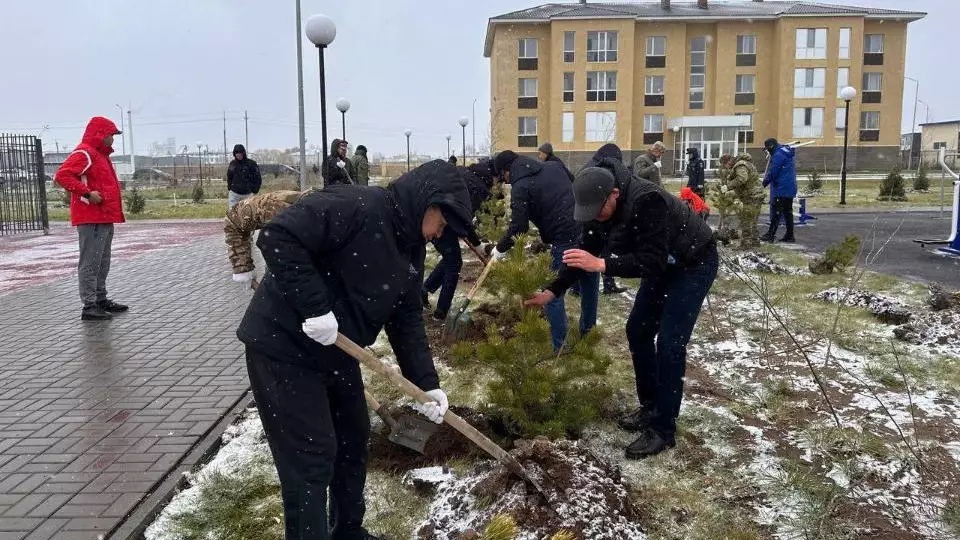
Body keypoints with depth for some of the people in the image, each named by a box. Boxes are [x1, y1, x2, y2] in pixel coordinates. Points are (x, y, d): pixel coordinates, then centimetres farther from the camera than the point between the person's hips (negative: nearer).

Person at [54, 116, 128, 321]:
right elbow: (62, 175, -22)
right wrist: (87, 193, -24)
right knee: (90, 262, -8)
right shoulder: (84, 153, -11)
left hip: (105, 218, 10)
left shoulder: (101, 154, 21)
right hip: (91, 219, -10)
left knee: (103, 262, 16)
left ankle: (101, 300, 25)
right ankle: (89, 306, -6)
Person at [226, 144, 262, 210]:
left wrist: (254, 192, -5)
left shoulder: (251, 164, -4)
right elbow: (229, 178, 22)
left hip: (248, 194, -2)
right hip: (234, 194, 3)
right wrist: (229, 189, 12)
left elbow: (258, 179, -2)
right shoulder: (232, 164, 8)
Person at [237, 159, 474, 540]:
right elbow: (277, 237, -30)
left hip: (335, 352, 9)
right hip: (283, 346, -9)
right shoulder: (356, 206, -23)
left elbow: (407, 320, 8)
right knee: (311, 458, -5)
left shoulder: (411, 249, 5)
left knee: (353, 440, 18)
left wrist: (426, 383, 0)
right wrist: (315, 306, -31)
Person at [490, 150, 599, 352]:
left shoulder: (520, 187, -5)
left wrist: (501, 248, 5)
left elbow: (518, 227, -9)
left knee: (553, 295, 6)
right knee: (590, 289, 20)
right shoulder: (553, 166, 15)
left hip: (566, 241, -7)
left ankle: (558, 348, 9)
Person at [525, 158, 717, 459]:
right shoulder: (598, 208, -12)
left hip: (694, 262, -8)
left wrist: (602, 265, -46)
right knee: (638, 331, 8)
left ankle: (663, 429, -3)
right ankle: (650, 407, 23)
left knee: (669, 342, -13)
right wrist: (552, 291, -10)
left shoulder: (647, 202, -37)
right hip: (663, 264, 8)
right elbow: (585, 255, -4)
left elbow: (651, 262, -40)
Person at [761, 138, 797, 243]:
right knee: (788, 212, 11)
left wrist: (764, 183, -3)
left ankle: (770, 234, -5)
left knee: (776, 212, -7)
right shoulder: (786, 153, 18)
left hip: (781, 189, -10)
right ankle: (789, 235, 14)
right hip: (790, 189, 10)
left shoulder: (778, 155, -14)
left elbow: (772, 172, -16)